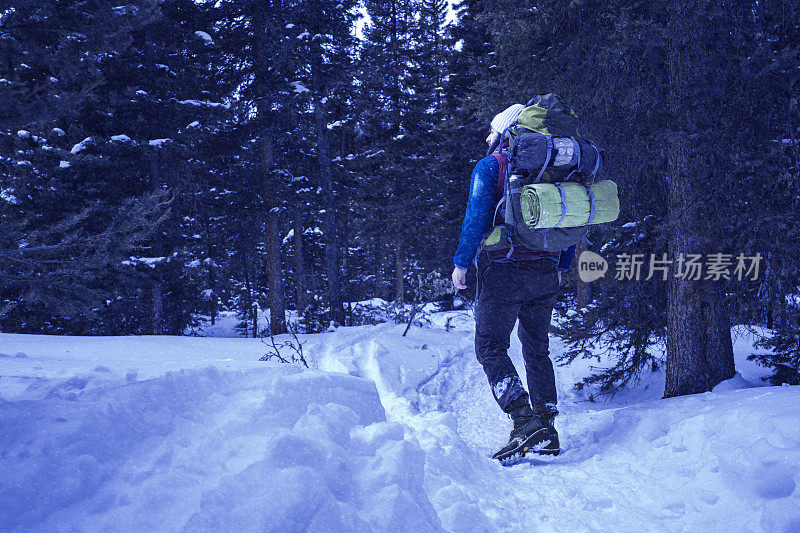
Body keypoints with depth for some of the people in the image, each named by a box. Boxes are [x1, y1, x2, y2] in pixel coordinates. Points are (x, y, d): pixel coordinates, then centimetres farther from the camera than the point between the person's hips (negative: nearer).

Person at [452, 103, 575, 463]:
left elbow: (477, 218, -13)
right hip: (546, 274, 6)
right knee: (537, 349, 15)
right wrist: (560, 267, 23)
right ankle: (547, 433, 13)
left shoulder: (489, 167, -4)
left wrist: (461, 263, -6)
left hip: (503, 271, -6)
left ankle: (525, 422, -19)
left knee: (490, 347, -1)